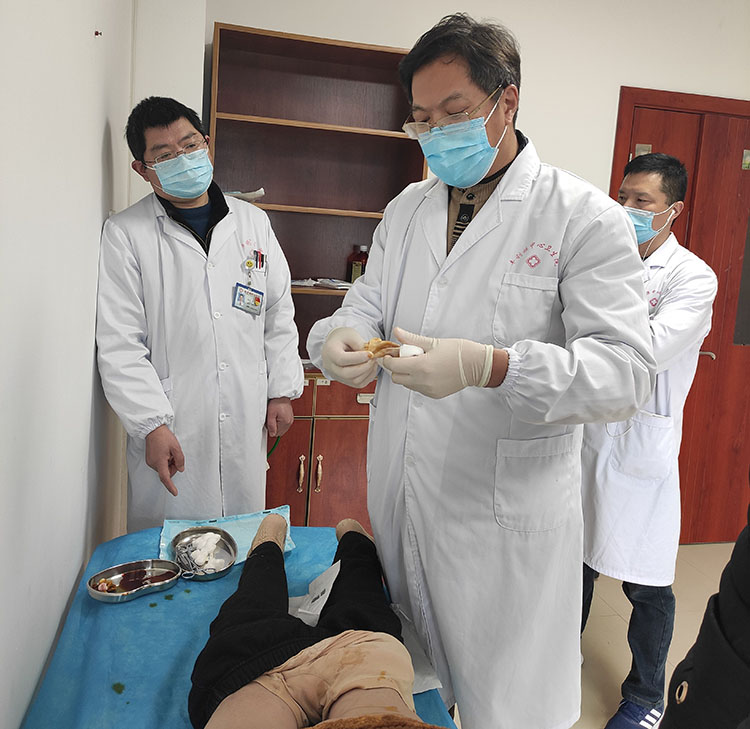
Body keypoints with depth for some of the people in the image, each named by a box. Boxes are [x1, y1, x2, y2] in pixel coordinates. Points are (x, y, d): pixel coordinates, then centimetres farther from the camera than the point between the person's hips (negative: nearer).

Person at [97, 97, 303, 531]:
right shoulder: (125, 234, -3)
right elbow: (120, 345, -7)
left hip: (246, 421, 3)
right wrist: (152, 425, -14)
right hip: (171, 428, -3)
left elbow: (279, 315, 11)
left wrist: (282, 392, 7)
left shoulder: (253, 222, 9)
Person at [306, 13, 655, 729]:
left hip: (506, 519, -5)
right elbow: (367, 303, 10)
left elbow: (626, 370, -18)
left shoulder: (585, 216, -11)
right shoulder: (405, 209, 9)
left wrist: (489, 366, -34)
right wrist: (338, 336, -16)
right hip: (399, 500, 5)